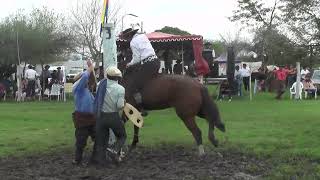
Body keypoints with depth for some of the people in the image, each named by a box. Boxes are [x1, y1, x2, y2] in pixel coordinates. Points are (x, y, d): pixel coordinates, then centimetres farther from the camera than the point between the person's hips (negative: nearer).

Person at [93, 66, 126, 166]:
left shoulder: (101, 84, -2)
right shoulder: (120, 89, -12)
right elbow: (120, 105, -18)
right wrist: (123, 105, 3)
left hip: (100, 116, 3)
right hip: (114, 116, -3)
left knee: (101, 139, 14)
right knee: (122, 136, 17)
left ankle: (100, 160, 16)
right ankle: (115, 151, -7)